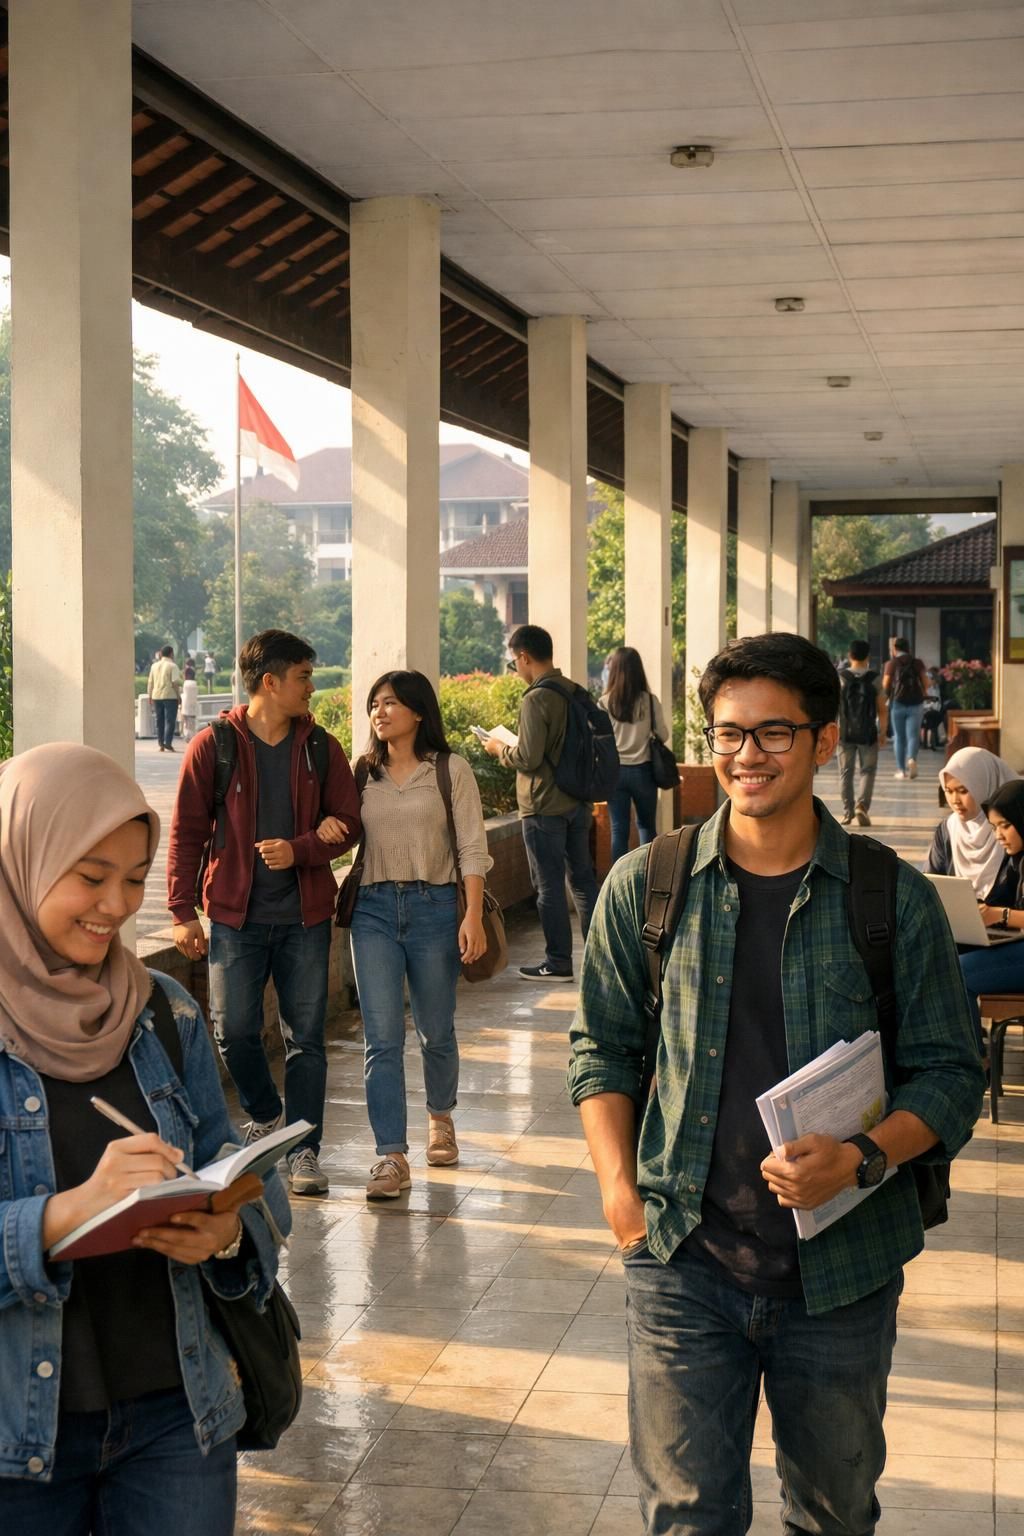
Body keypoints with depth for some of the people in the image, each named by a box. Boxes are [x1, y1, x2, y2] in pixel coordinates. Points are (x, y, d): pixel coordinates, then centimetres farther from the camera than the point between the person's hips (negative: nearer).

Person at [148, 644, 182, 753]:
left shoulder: (154, 666, 10)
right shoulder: (172, 666, -7)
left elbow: (150, 682, 12)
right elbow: (175, 682, -13)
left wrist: (150, 696, 17)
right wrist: (178, 695, -6)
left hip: (157, 696, 5)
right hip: (170, 696, -5)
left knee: (159, 720, 10)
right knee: (170, 720, -4)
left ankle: (160, 743, 11)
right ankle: (168, 743, -11)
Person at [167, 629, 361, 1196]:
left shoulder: (320, 747, 4)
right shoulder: (213, 746, -4)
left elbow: (348, 823, 4)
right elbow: (186, 832, -1)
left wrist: (298, 850, -14)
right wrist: (182, 911, -6)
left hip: (305, 915, 2)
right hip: (236, 915, -1)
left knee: (306, 1036, 2)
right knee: (234, 1031, 1)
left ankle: (304, 1149, 11)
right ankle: (264, 1117, 29)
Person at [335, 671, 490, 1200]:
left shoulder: (450, 770, -1)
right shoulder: (364, 774, 9)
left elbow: (472, 848, -5)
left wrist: (473, 914, -13)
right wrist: (329, 832, -9)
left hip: (433, 905, -2)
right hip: (374, 908, 2)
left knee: (435, 1031, 12)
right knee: (382, 1036, -7)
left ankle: (440, 1117, 39)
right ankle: (391, 1156, -6)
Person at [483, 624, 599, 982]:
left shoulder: (536, 699, -18)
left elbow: (528, 758, -21)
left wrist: (500, 750, -3)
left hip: (545, 808, -7)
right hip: (578, 802, 8)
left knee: (549, 885, 2)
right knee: (582, 878, 15)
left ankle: (558, 962, 8)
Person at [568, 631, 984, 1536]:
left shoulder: (895, 899, -4)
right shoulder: (645, 885, 0)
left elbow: (951, 1076, 0)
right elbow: (605, 1046, 10)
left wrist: (863, 1158, -17)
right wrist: (618, 1183, -2)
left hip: (843, 1266, 0)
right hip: (685, 1258, 0)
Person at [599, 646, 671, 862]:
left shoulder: (605, 703, -7)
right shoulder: (650, 701, -7)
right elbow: (663, 735, 0)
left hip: (615, 771, 0)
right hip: (643, 770, 0)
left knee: (619, 829, 5)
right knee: (646, 826, 16)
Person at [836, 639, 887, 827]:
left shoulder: (840, 677, -3)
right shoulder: (874, 679, -3)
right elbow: (882, 709, -3)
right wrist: (883, 732, 7)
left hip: (845, 732, 1)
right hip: (868, 734, -1)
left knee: (846, 771, 9)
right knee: (868, 771, 8)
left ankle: (847, 811, 9)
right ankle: (861, 805, -10)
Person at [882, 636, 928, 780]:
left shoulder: (891, 664, 0)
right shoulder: (918, 663, 6)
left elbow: (886, 685, -5)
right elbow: (925, 683, 1)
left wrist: (889, 695, 14)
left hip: (898, 703, -1)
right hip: (916, 703, 1)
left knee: (899, 737, 9)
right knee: (913, 735, 2)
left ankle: (901, 770, 9)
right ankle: (912, 759, -26)